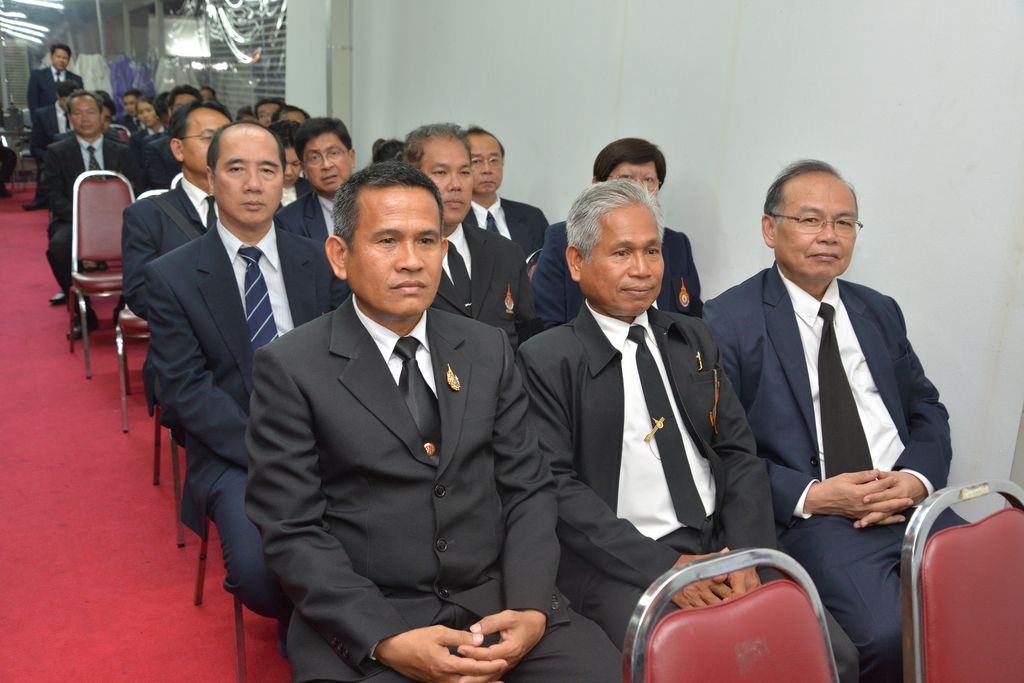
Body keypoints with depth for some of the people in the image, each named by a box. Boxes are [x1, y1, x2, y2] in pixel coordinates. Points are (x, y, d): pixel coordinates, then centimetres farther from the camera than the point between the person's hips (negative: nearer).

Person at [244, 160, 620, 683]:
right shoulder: (290, 368, -4)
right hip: (361, 622, -2)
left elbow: (528, 488, 7)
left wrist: (530, 608, -8)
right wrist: (388, 640, -17)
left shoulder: (487, 350, 7)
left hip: (494, 603, 3)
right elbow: (293, 531, -7)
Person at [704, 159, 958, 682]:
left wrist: (916, 478, -4)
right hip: (810, 518, -5)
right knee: (890, 633, -28)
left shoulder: (881, 312, 17)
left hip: (910, 502, 6)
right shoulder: (728, 322, -2)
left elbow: (927, 410, 17)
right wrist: (811, 496, -15)